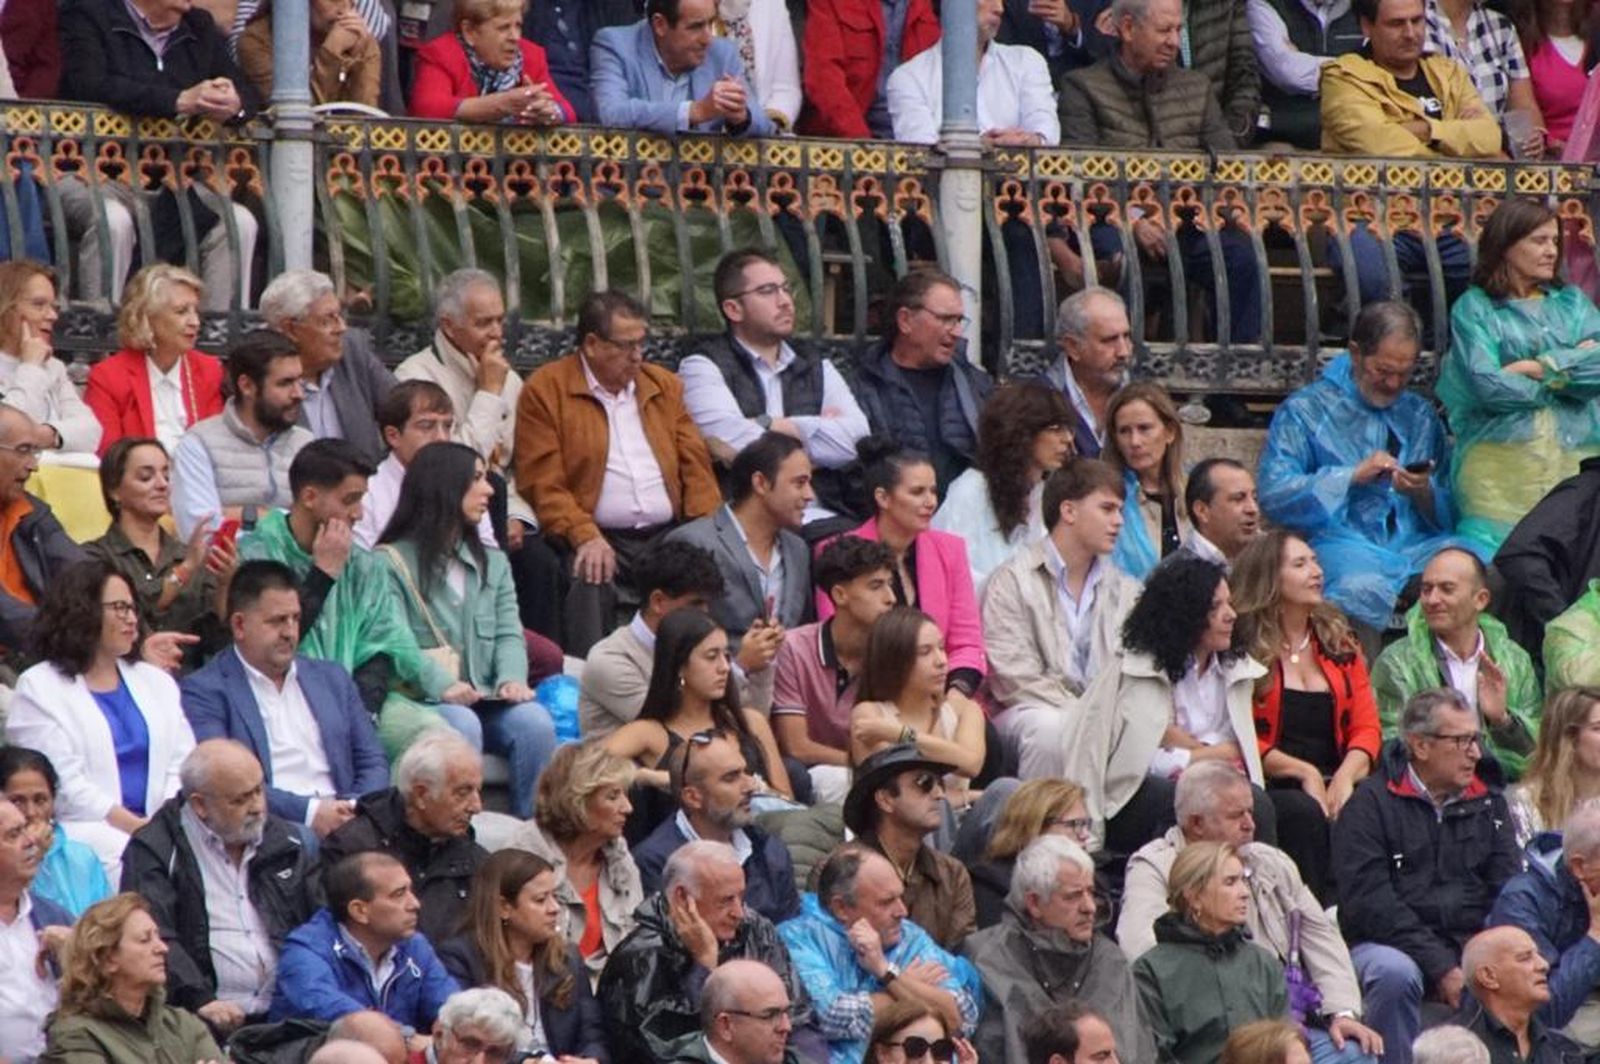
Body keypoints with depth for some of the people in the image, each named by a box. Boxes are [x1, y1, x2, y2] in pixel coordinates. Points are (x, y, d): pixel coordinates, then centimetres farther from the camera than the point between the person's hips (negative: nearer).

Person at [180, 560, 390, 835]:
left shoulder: (332, 679, 22)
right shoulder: (203, 691, 4)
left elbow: (372, 763, 20)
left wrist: (357, 811, -3)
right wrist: (308, 811, -16)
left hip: (340, 822, 5)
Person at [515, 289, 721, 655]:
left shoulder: (665, 386, 20)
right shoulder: (545, 391, 4)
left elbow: (695, 465, 16)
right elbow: (543, 484, -5)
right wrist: (585, 538, -20)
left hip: (668, 538, 4)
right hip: (599, 541, -4)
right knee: (589, 580, -35)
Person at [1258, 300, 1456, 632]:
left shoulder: (1420, 415, 25)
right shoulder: (1305, 410, 10)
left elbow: (1449, 514, 20)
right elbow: (1272, 496, -4)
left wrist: (1424, 493, -4)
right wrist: (1353, 476, -10)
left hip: (1418, 543, 4)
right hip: (1344, 542, -4)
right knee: (1364, 590, -41)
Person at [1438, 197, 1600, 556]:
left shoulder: (1571, 302, 19)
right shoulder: (1474, 308, 8)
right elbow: (1487, 385, -7)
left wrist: (1537, 368, -6)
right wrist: (1570, 370, 1)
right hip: (1501, 464, -3)